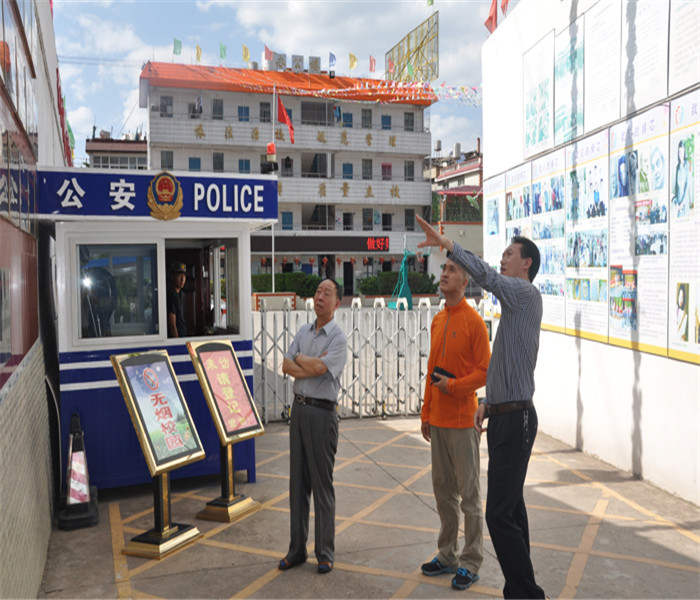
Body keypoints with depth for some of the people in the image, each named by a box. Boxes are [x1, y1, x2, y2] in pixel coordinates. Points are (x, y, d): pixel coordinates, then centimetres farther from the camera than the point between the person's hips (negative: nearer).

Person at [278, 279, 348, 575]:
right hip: (299, 408, 7)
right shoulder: (303, 332, 12)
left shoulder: (338, 338, -8)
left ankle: (325, 553, 12)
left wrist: (300, 359, -2)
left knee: (322, 484, 0)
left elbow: (318, 368, -21)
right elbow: (286, 366, 4)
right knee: (298, 481, 11)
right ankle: (297, 550, 21)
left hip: (321, 411, -6)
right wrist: (310, 367, -14)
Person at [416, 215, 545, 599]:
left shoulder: (526, 293, -8)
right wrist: (487, 404, 15)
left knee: (499, 513, -11)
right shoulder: (512, 303, 21)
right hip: (504, 418, 10)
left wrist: (446, 244, -26)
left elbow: (485, 276, -27)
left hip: (516, 420, -10)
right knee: (511, 508, 15)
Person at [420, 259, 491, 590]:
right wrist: (426, 413, 16)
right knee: (442, 490, 15)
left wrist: (453, 385, -19)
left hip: (462, 420, -7)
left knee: (469, 495, 2)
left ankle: (471, 563, 14)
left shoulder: (474, 321, -10)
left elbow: (485, 371, -10)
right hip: (437, 420, 7)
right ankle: (447, 555, 28)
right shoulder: (437, 321, 12)